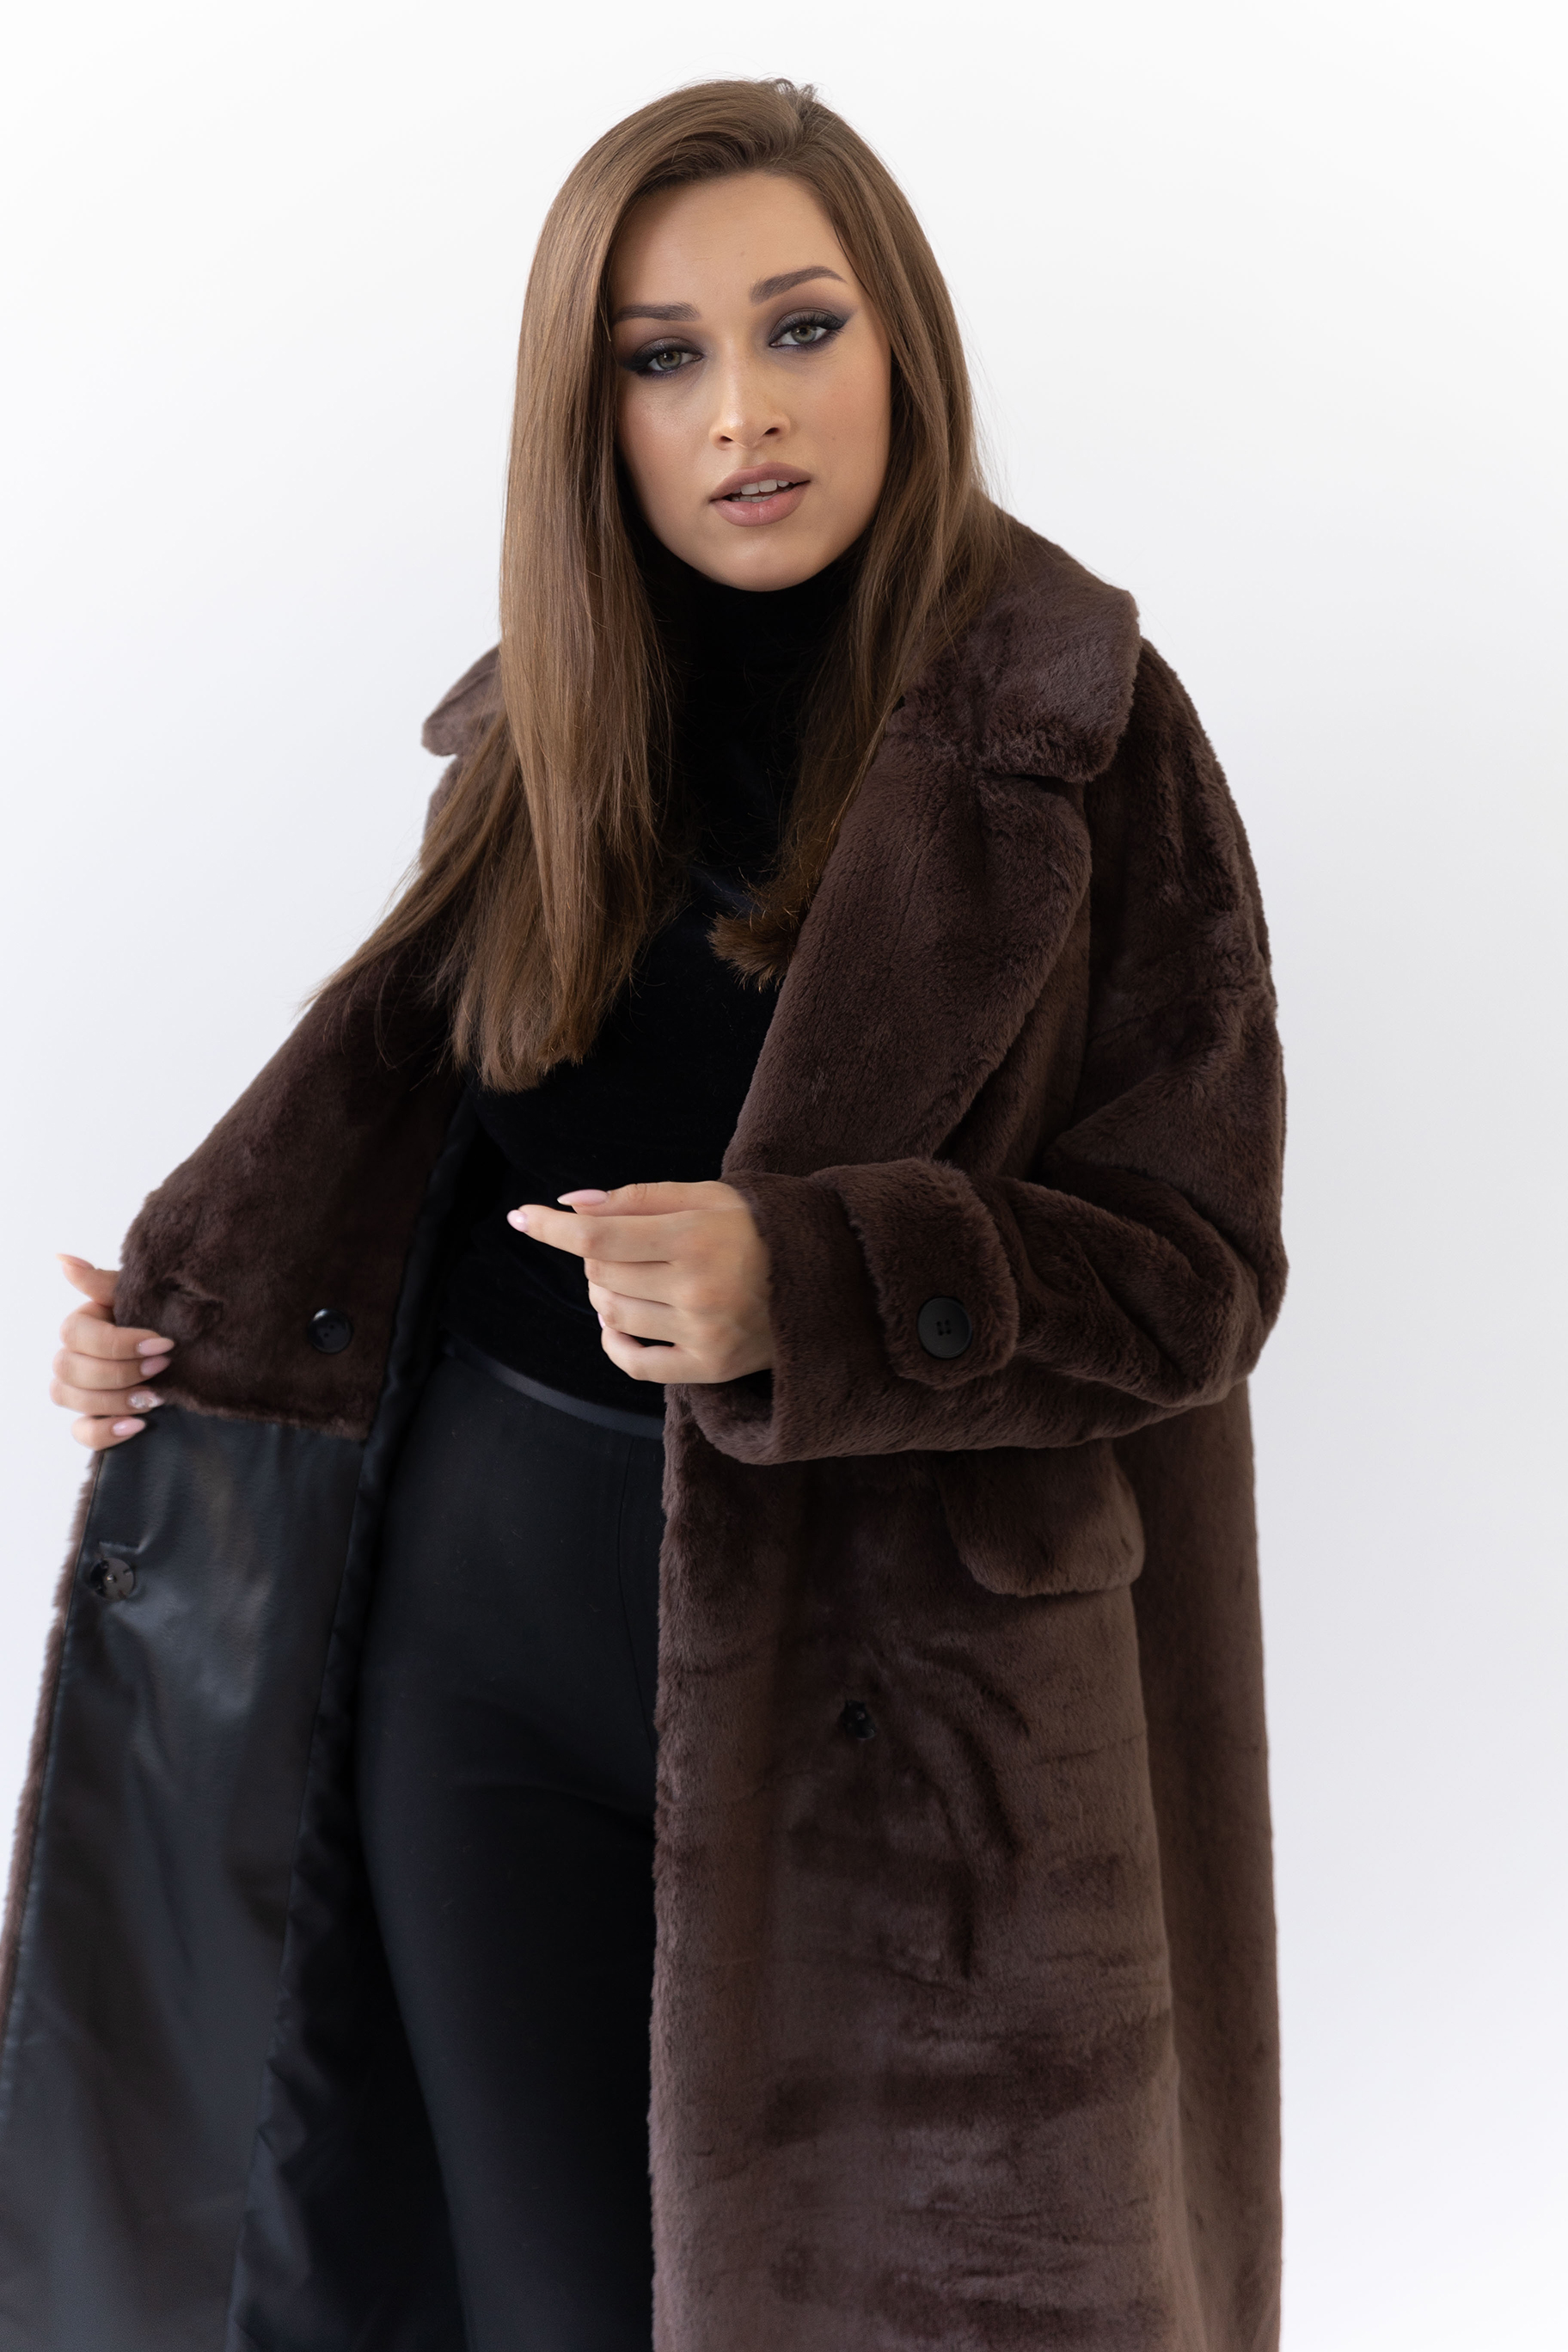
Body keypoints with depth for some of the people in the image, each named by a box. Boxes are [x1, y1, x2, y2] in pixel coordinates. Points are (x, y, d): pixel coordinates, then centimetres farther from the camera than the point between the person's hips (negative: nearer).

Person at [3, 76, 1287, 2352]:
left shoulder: (1082, 735, -8)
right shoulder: (554, 721, 7)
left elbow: (1194, 1261, -11)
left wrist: (804, 1293, -25)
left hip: (879, 1662, -4)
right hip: (483, 1615, 4)